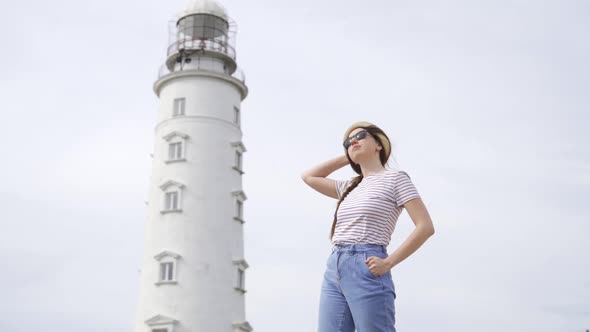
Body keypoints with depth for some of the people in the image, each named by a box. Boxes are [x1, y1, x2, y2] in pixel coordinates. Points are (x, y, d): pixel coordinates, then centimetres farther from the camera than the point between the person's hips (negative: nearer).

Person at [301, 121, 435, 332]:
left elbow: (426, 227, -5)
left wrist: (388, 262, -12)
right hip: (333, 269, 7)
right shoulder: (349, 187, 22)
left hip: (367, 270, -7)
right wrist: (346, 158, 26)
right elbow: (308, 176, 33)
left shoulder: (395, 178, 3)